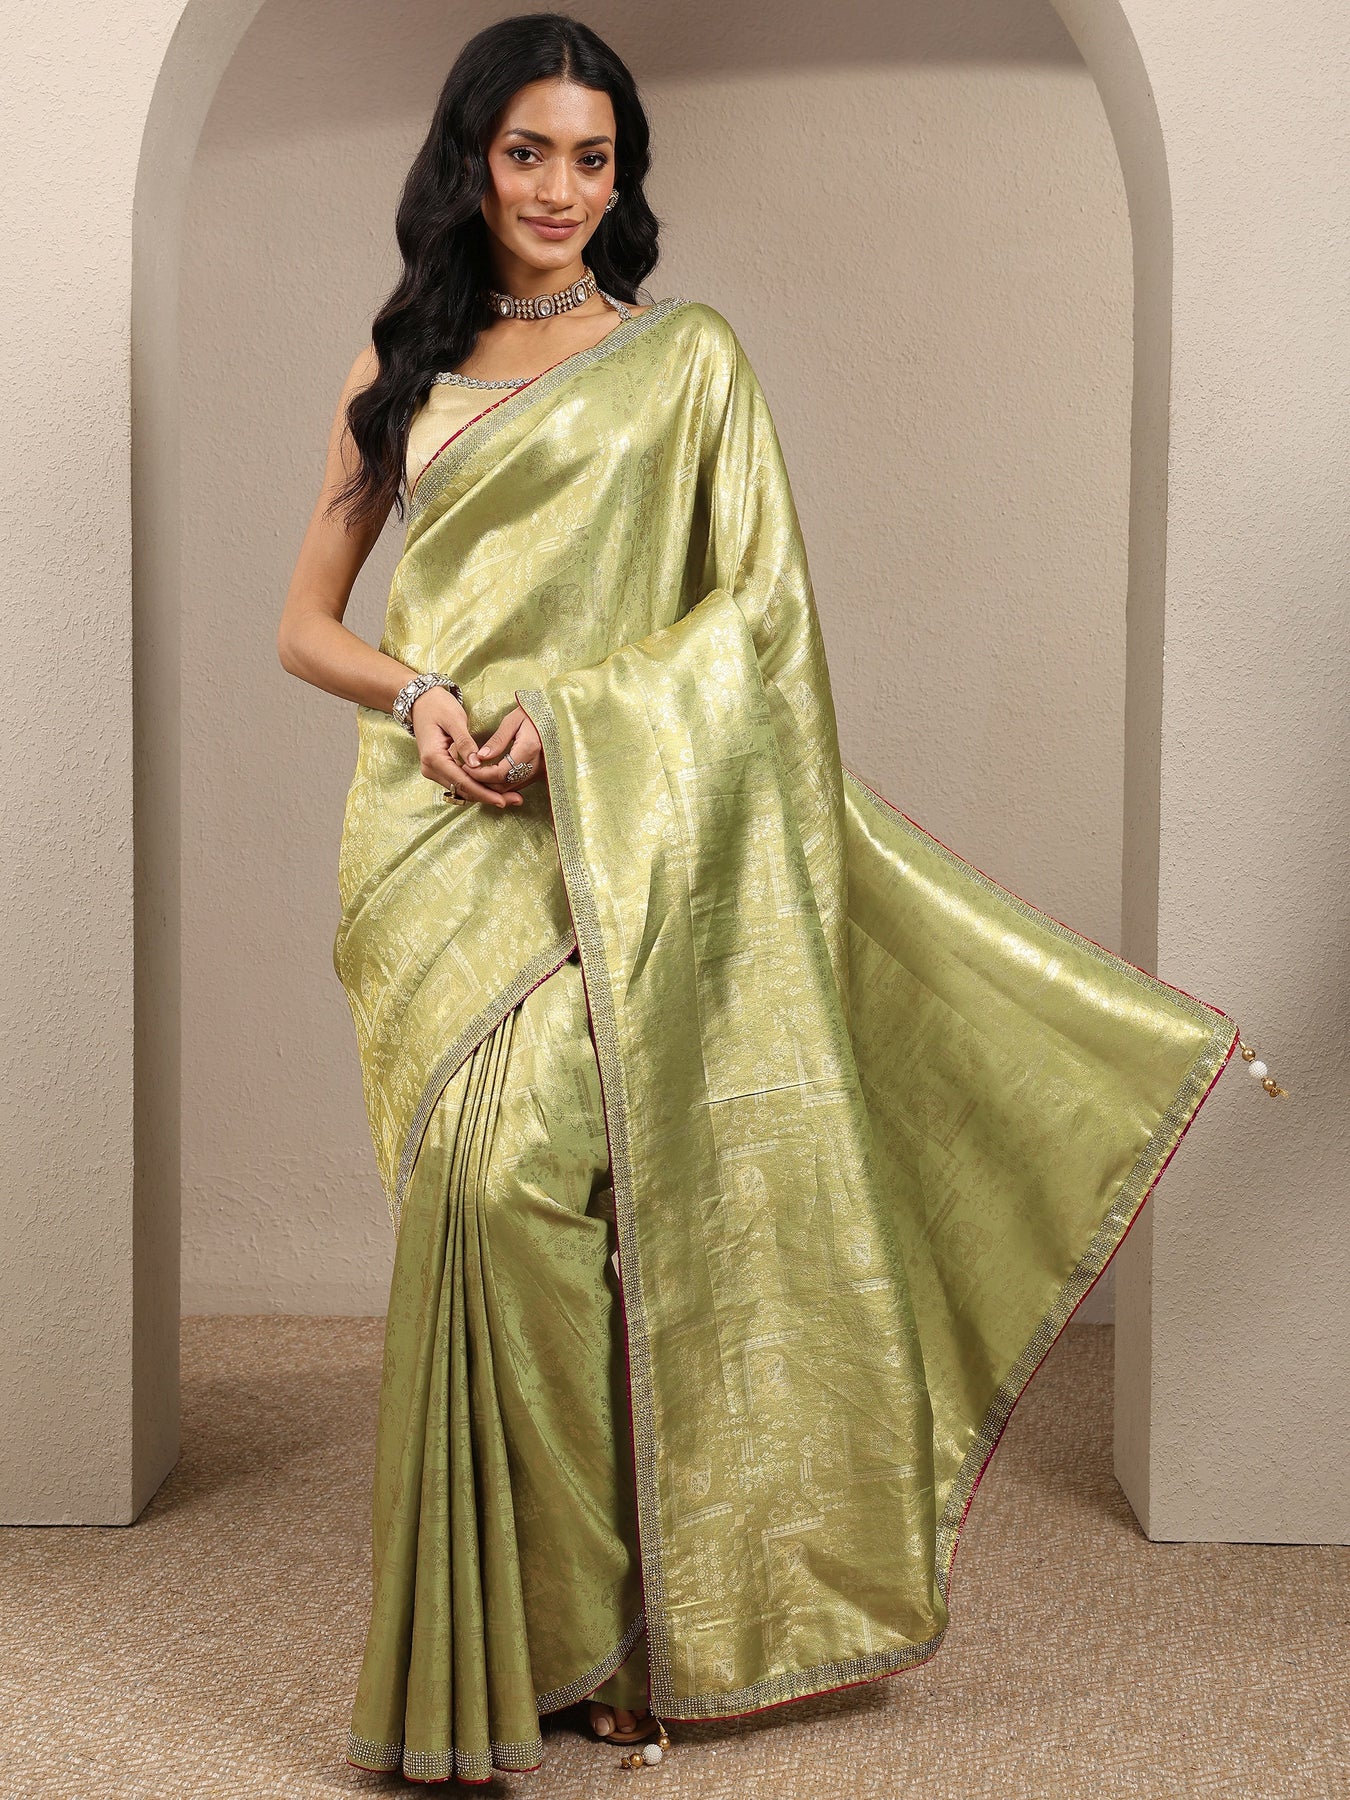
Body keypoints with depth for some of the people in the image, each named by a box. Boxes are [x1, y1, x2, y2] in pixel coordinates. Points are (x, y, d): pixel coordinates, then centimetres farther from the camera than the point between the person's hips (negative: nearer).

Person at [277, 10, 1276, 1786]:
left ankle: (568, 1619, -5)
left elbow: (759, 610, 1)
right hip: (431, 840, 3)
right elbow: (308, 621, 16)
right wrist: (416, 695, -5)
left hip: (612, 832, -3)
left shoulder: (687, 358, 7)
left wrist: (569, 714, -11)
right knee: (481, 1183, -4)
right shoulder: (400, 370, 16)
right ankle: (487, 1639, 8)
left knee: (515, 1160, -19)